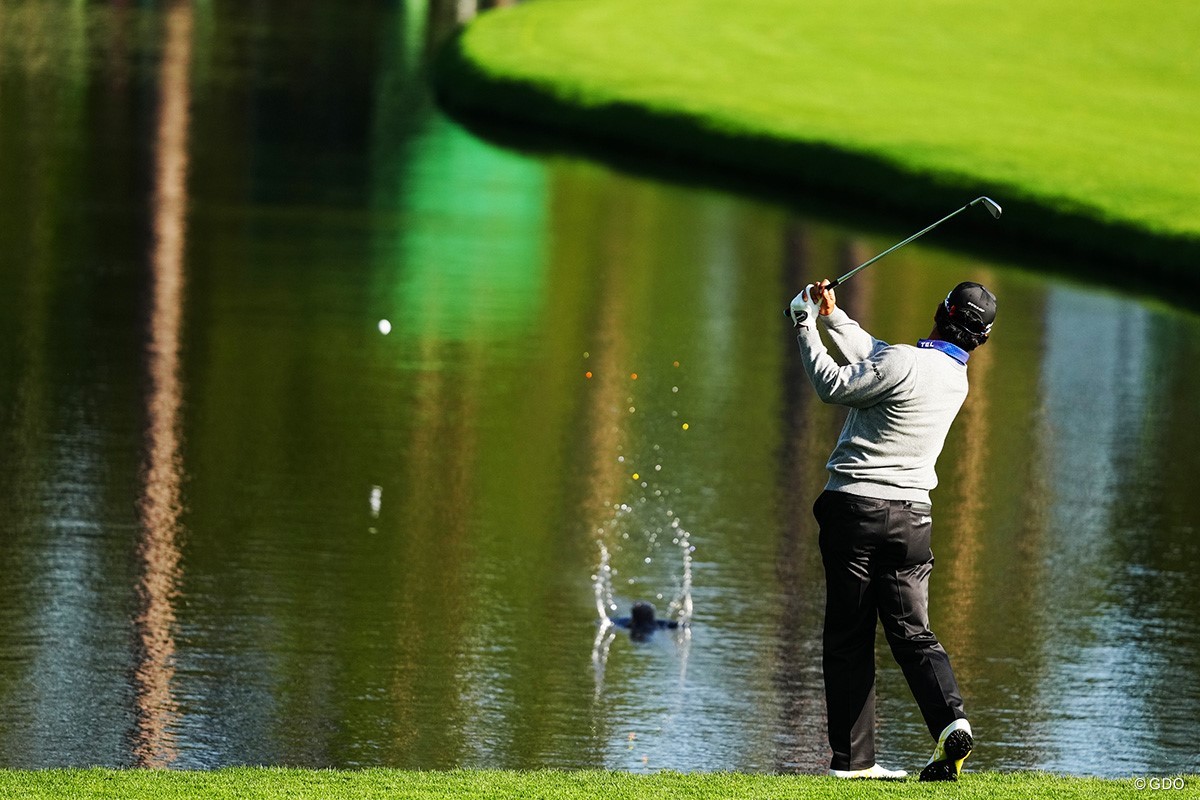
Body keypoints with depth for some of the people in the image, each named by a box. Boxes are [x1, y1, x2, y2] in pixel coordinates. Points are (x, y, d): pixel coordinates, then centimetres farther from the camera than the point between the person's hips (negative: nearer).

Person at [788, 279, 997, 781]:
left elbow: (833, 386, -5)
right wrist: (832, 317, 24)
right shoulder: (957, 377, 9)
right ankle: (950, 720, -20)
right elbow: (871, 356, 21)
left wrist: (807, 328, 6)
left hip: (854, 508, -5)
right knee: (912, 631, 5)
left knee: (848, 637, 2)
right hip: (911, 514, 5)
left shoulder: (904, 363, -15)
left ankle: (852, 758, 0)